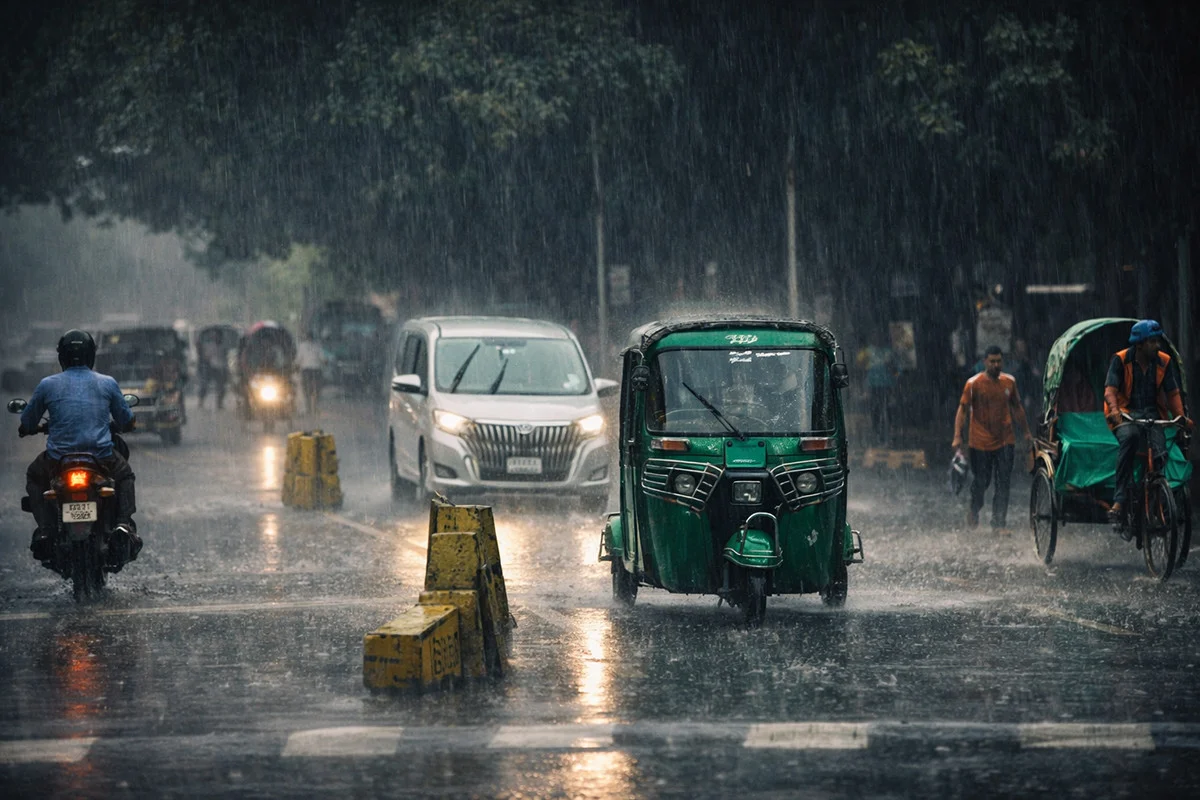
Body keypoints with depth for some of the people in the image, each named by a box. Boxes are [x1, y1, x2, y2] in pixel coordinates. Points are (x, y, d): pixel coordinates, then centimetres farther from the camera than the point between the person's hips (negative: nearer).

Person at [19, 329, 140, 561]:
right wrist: (121, 425, 40)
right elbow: (127, 422, 15)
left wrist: (27, 429, 38)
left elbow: (27, 424, 12)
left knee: (34, 477, 31)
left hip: (58, 460, 0)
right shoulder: (107, 383, 4)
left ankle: (44, 531, 10)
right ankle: (124, 523, 6)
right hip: (101, 458, 0)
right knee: (124, 476, 32)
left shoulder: (48, 385, 2)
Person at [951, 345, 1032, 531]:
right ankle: (974, 512, 32)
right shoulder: (974, 384, -6)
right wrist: (957, 436, -14)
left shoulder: (1009, 382, 6)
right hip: (980, 442, -3)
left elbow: (1017, 407, 18)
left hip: (1005, 441, 3)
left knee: (1003, 483, -4)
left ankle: (999, 522, 0)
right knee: (981, 481, 5)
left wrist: (1026, 432, 21)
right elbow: (962, 409, -6)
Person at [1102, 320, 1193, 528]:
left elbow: (1173, 393, 3)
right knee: (1129, 436, -38)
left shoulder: (1164, 362, 5)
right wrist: (1114, 410, -36)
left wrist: (1181, 417, -16)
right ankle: (1119, 501, -39)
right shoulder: (1121, 360, -5)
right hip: (1125, 413, -3)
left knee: (1159, 451, -26)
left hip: (1152, 413, 3)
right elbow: (1110, 390, -14)